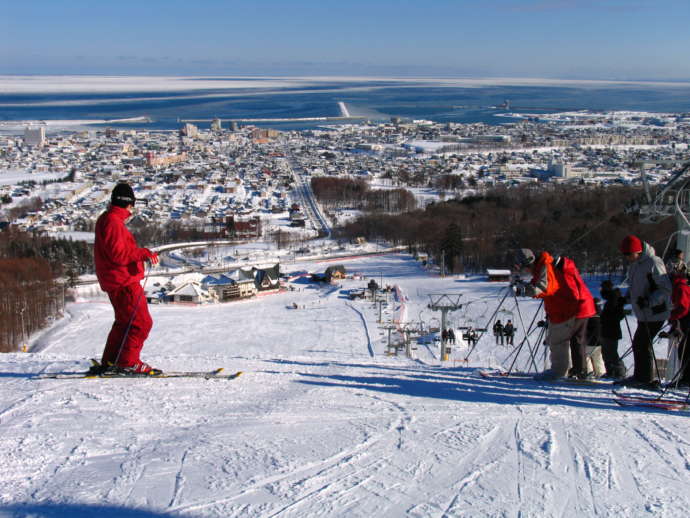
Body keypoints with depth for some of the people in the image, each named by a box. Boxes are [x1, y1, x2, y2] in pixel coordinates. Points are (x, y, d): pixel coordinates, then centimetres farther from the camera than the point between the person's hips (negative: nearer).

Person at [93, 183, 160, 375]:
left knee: (125, 322, 19)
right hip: (123, 281, -11)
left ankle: (110, 361, 24)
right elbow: (118, 253, -23)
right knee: (141, 323, -7)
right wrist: (144, 253, -22)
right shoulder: (113, 221, -15)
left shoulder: (107, 219, 18)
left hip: (119, 280, 11)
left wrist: (142, 254, 22)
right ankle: (128, 363, -3)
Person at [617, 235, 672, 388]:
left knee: (643, 343, -8)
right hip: (643, 314, 9)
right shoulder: (633, 264, 10)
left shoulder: (653, 263, -17)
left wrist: (649, 301, -29)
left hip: (655, 313, -9)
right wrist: (627, 296, 10)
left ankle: (646, 379, 0)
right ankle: (639, 376, 22)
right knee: (638, 343, 12)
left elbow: (666, 289, -18)